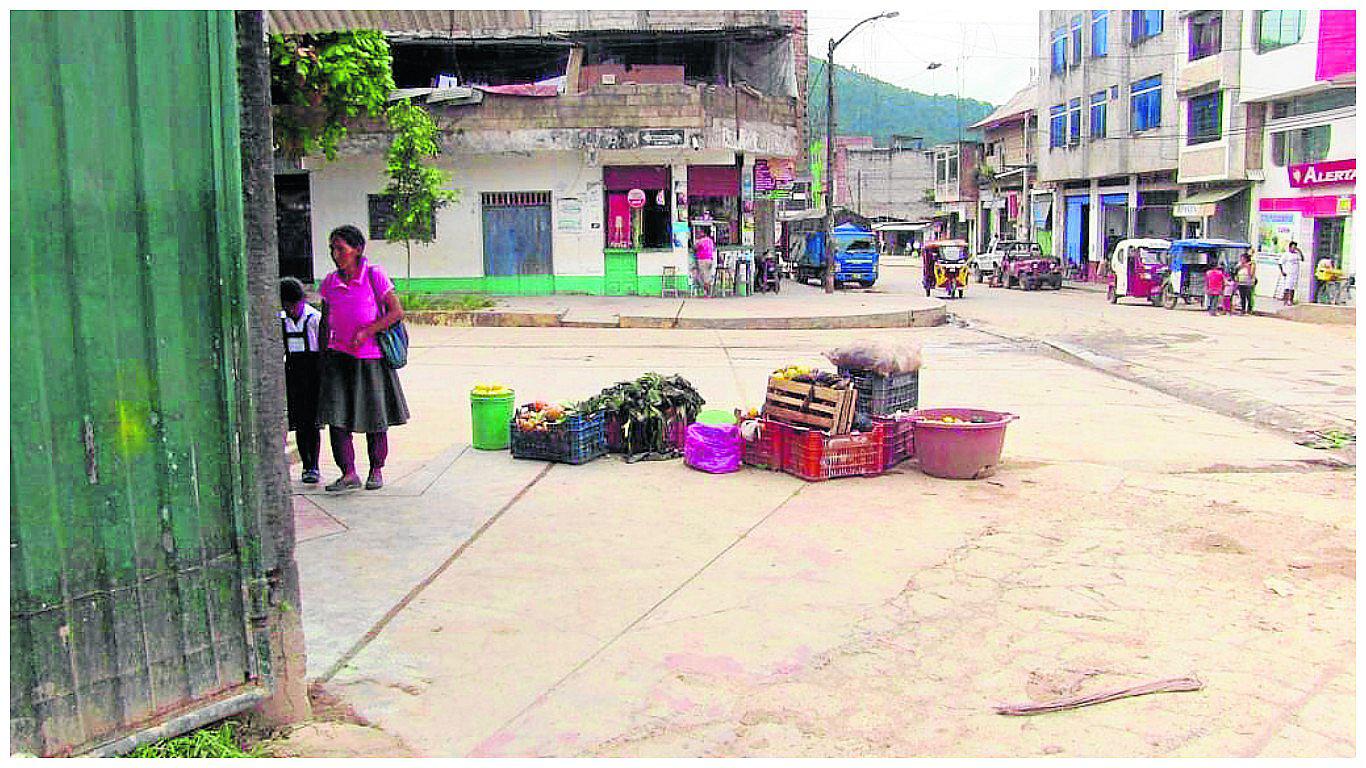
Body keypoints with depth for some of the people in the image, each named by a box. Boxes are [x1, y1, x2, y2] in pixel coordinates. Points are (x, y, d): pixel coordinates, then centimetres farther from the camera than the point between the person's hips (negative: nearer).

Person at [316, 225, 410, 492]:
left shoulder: (374, 275, -7)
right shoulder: (330, 282, 5)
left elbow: (397, 312, -10)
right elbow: (326, 321, 15)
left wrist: (366, 332, -16)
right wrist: (324, 352, 10)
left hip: (371, 356, -3)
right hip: (339, 356, 3)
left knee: (375, 417, 7)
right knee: (336, 415, -6)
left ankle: (376, 470, 23)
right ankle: (348, 473, 3)